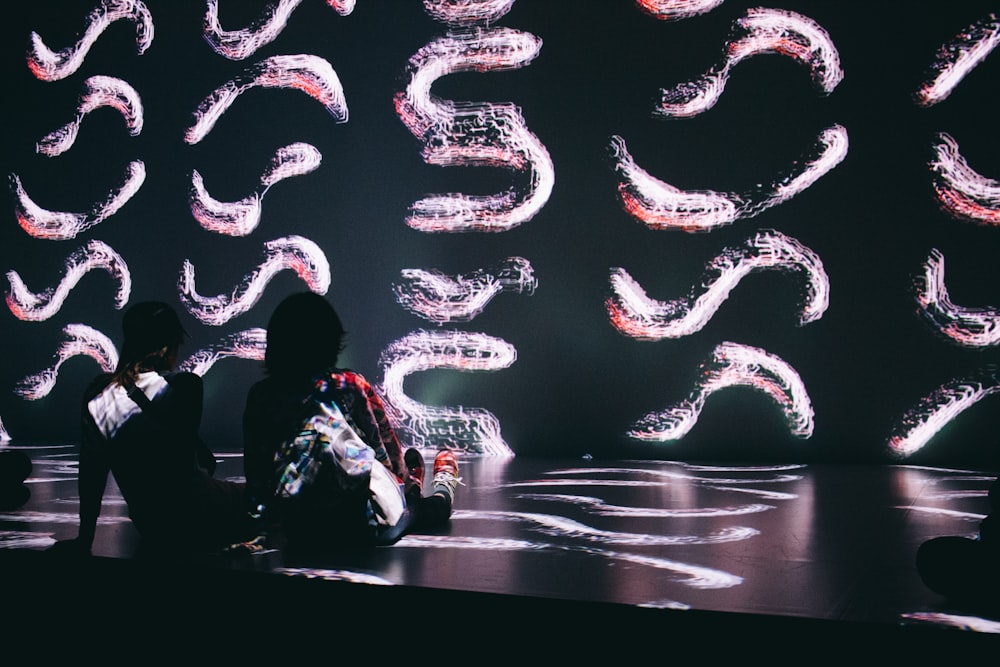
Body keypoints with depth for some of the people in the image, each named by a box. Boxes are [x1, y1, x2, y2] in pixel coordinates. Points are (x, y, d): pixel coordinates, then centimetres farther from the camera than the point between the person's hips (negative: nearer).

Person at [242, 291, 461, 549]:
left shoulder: (260, 396, -7)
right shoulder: (350, 386, -16)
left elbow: (255, 470, 2)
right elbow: (390, 453, -4)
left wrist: (269, 513, 20)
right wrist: (408, 482, 17)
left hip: (298, 531, 5)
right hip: (364, 527, -5)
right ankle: (444, 485, 62)